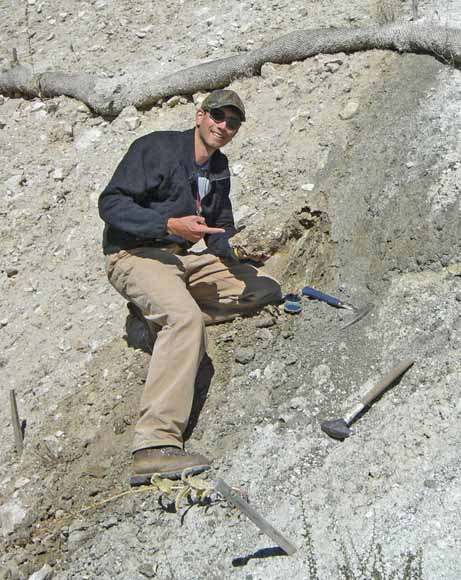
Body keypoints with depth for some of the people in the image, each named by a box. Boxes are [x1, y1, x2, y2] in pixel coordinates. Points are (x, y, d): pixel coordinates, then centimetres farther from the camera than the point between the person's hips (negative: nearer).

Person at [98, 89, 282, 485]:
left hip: (186, 258, 8)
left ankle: (160, 313, -4)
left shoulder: (219, 167, 16)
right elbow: (111, 203, -13)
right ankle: (155, 445, -43)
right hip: (136, 255, -8)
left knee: (265, 291, 3)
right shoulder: (157, 148, -7)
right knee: (187, 319, -36)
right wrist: (170, 224, -24)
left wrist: (236, 252, -3)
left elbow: (221, 228, 21)